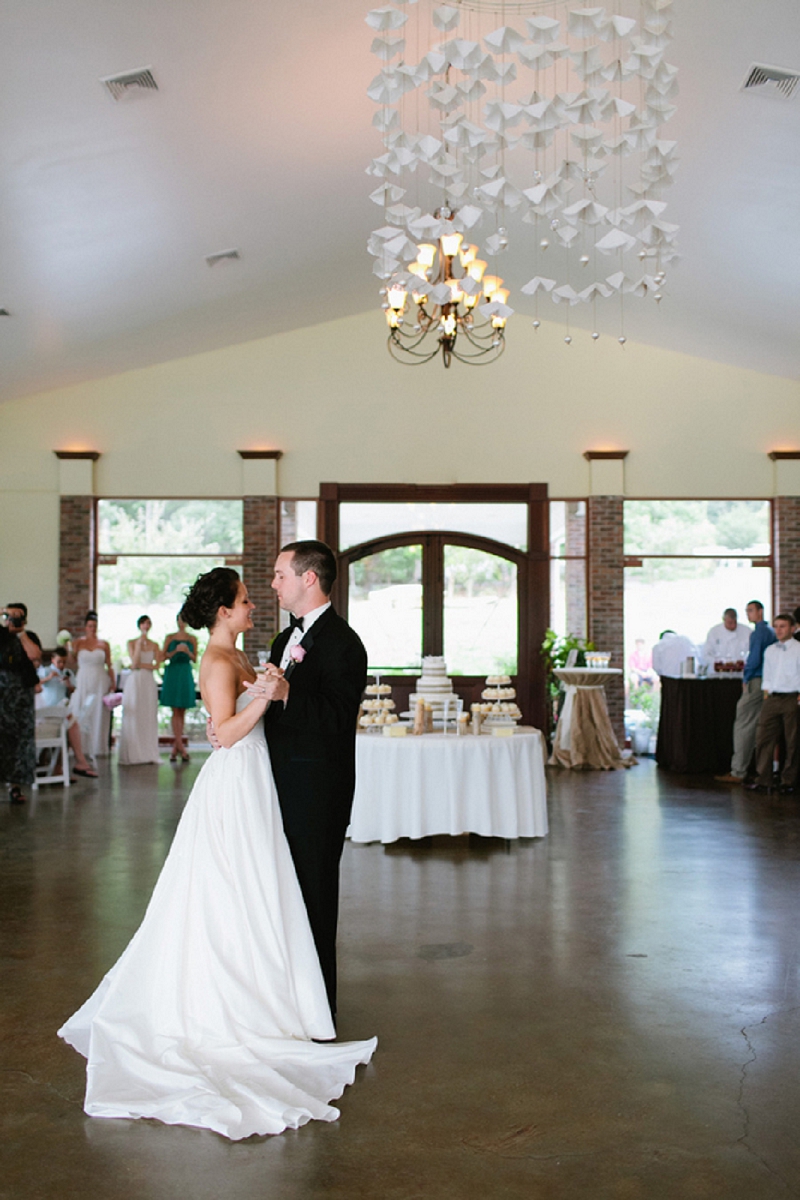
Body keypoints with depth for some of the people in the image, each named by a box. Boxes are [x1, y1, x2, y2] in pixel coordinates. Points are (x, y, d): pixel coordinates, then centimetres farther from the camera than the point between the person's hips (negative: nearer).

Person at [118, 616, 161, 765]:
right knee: (132, 717, -4)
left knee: (149, 717, 1)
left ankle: (149, 753, 3)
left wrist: (141, 665, -9)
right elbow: (134, 663, -8)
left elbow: (156, 665, 1)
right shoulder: (132, 643, 4)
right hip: (135, 681, -2)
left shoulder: (154, 645, 10)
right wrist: (139, 644, -11)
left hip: (149, 682, 2)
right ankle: (130, 755, -3)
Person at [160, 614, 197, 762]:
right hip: (172, 674, -2)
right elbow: (163, 657, 1)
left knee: (182, 712, 3)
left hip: (186, 675, 2)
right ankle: (181, 747, -8)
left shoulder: (192, 639, 9)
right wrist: (175, 651, -13)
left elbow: (195, 659, 8)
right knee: (176, 712, -6)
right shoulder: (170, 637, 5)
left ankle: (175, 748, 9)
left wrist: (188, 652, -11)